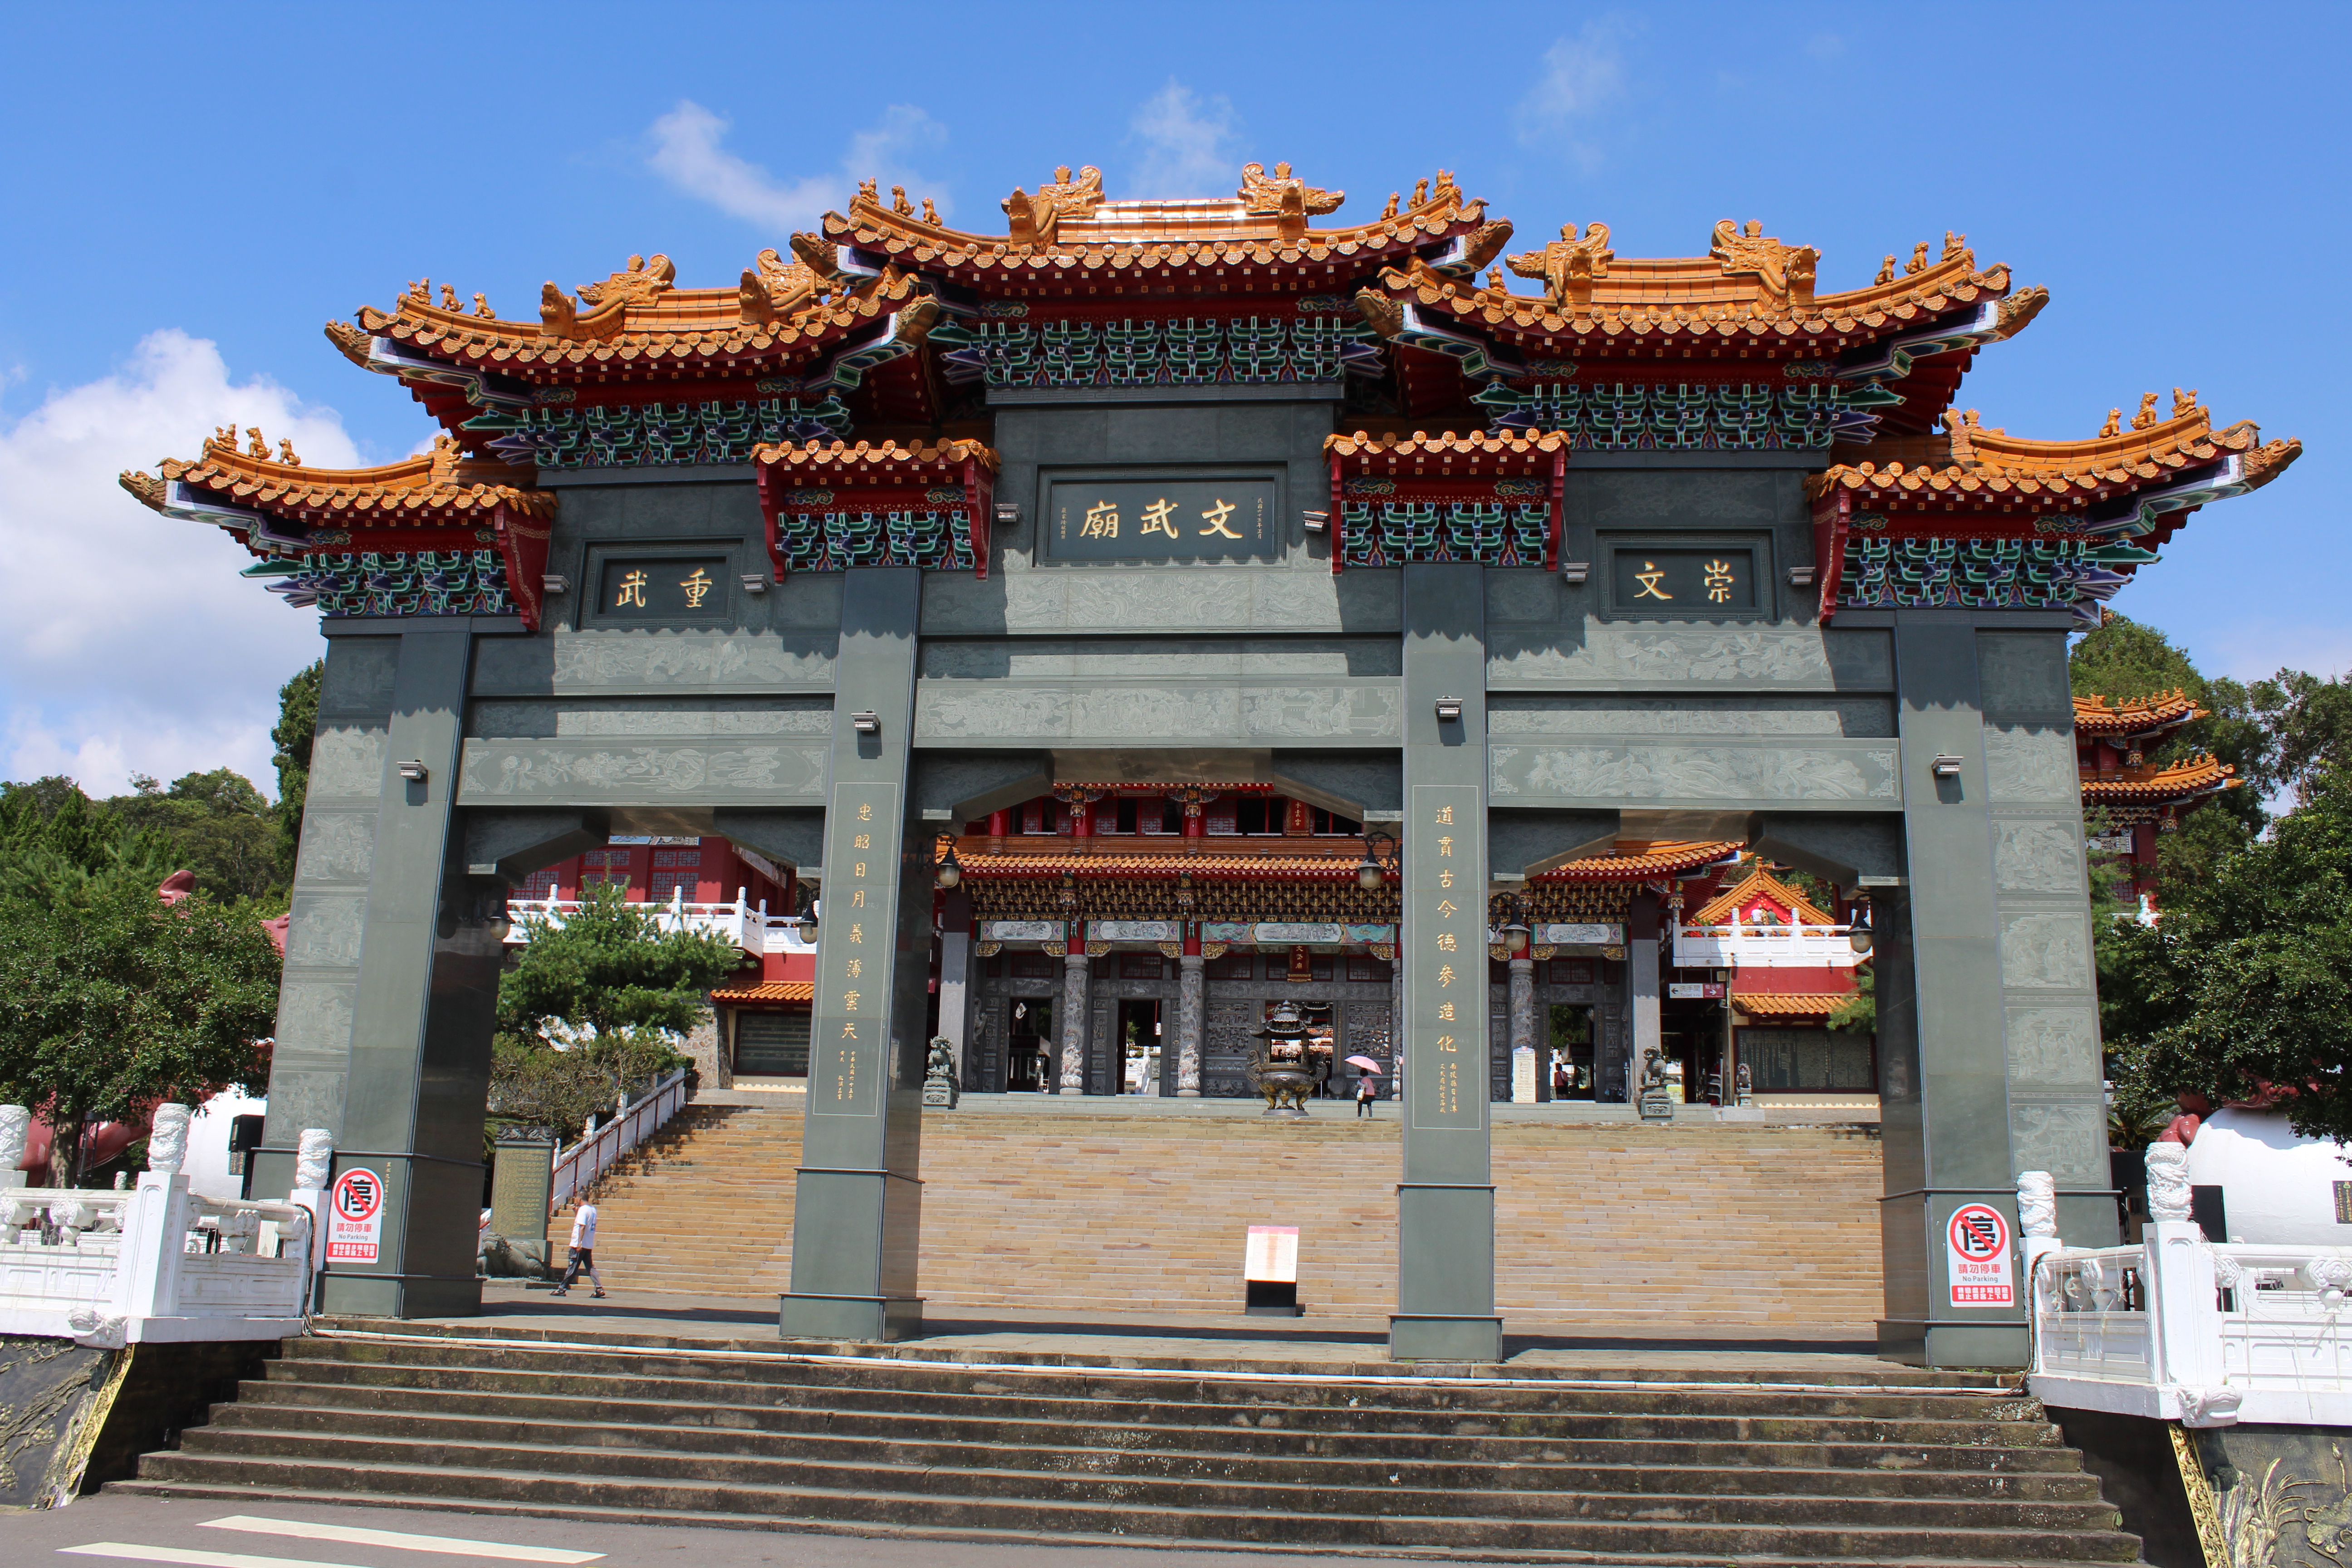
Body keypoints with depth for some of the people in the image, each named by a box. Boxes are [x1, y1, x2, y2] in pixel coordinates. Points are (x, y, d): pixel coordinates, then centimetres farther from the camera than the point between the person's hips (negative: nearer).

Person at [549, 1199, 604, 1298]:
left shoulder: (583, 1209, -12)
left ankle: (562, 1289, 7)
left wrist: (579, 1243, -23)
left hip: (579, 1245, -8)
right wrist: (575, 1212, 21)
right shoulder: (593, 1209, 13)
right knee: (590, 1267, 5)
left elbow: (582, 1226, -20)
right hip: (589, 1245, 8)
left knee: (572, 1267, -1)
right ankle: (599, 1288, -5)